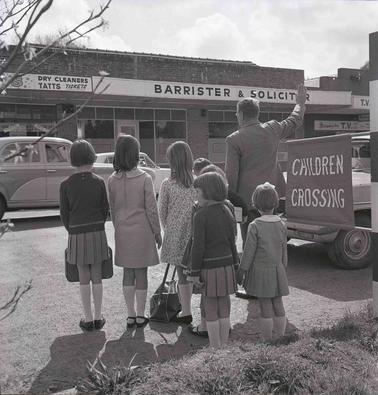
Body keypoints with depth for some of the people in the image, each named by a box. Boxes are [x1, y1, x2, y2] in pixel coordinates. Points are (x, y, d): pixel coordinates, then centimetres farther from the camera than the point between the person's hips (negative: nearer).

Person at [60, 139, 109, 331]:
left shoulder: (66, 184, -6)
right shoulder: (99, 181, -4)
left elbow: (64, 213, -2)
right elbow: (105, 209, 1)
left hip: (77, 235, -1)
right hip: (98, 233, 1)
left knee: (84, 279, 8)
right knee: (97, 278, 11)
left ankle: (88, 319, 15)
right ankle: (98, 318, 18)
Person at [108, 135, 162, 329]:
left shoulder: (112, 180, -2)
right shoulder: (144, 178, -13)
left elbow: (112, 209, 5)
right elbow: (151, 209, -9)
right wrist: (157, 233, 1)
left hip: (122, 232, 3)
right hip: (142, 230, -3)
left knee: (128, 273, 13)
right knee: (141, 273, 7)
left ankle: (131, 315, 20)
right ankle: (140, 316, 16)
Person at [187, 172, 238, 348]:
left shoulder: (200, 215, -15)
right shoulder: (227, 212, 4)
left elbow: (198, 246, -16)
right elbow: (232, 241, 9)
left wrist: (194, 272, -10)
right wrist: (235, 265, 17)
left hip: (209, 267, -6)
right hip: (226, 264, 6)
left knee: (210, 310, 5)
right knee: (224, 308, 14)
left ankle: (215, 348, 12)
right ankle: (224, 345, 23)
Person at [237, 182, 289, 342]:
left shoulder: (255, 226, -15)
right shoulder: (281, 224, 0)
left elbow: (249, 252, -13)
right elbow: (284, 251, 8)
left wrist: (241, 272, -3)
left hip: (260, 271, -4)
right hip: (277, 269, 5)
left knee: (265, 306, 2)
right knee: (278, 304, 14)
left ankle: (267, 340, 11)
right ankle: (281, 336, 25)